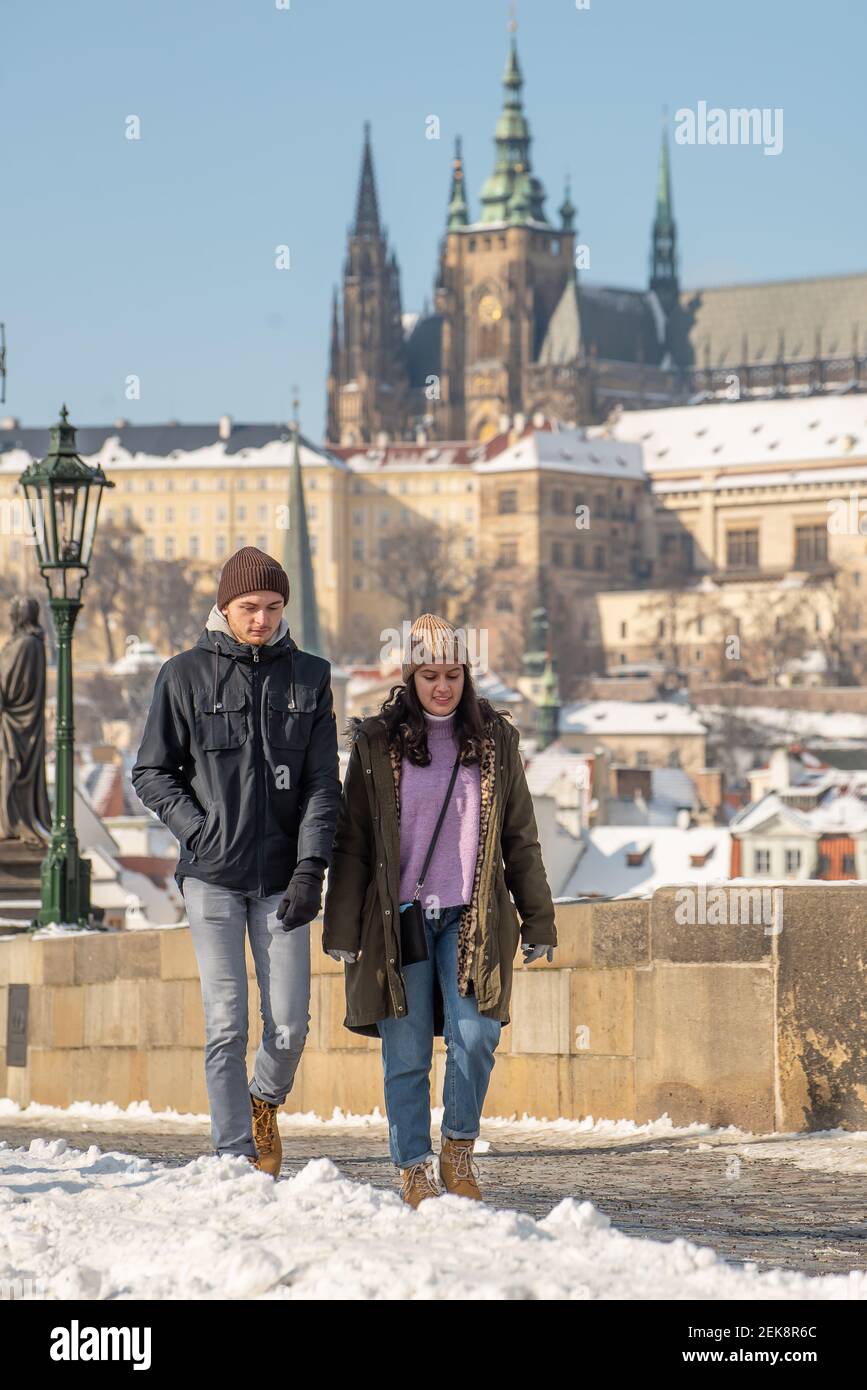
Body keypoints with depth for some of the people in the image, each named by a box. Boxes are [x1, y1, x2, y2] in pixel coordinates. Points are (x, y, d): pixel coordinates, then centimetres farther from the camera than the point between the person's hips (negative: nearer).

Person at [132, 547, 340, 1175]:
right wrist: (202, 832, -6)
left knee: (290, 1023, 0)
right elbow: (152, 773, 7)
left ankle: (265, 1101, 30)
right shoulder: (187, 675, 3)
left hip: (283, 878, 2)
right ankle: (237, 1158, 2)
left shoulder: (308, 677, 8)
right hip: (213, 875, -2)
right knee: (227, 1024, -5)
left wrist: (311, 865, -8)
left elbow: (322, 782, 4)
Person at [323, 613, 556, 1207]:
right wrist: (343, 929, 0)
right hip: (398, 918, -1)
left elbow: (520, 839, 13)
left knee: (475, 1036, -13)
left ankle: (460, 1147, 7)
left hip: (472, 918, 1)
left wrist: (538, 920, 10)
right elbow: (352, 841, 4)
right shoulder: (377, 743, 3)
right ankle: (415, 1167, 11)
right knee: (407, 1053, -1)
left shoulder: (495, 741, 8)